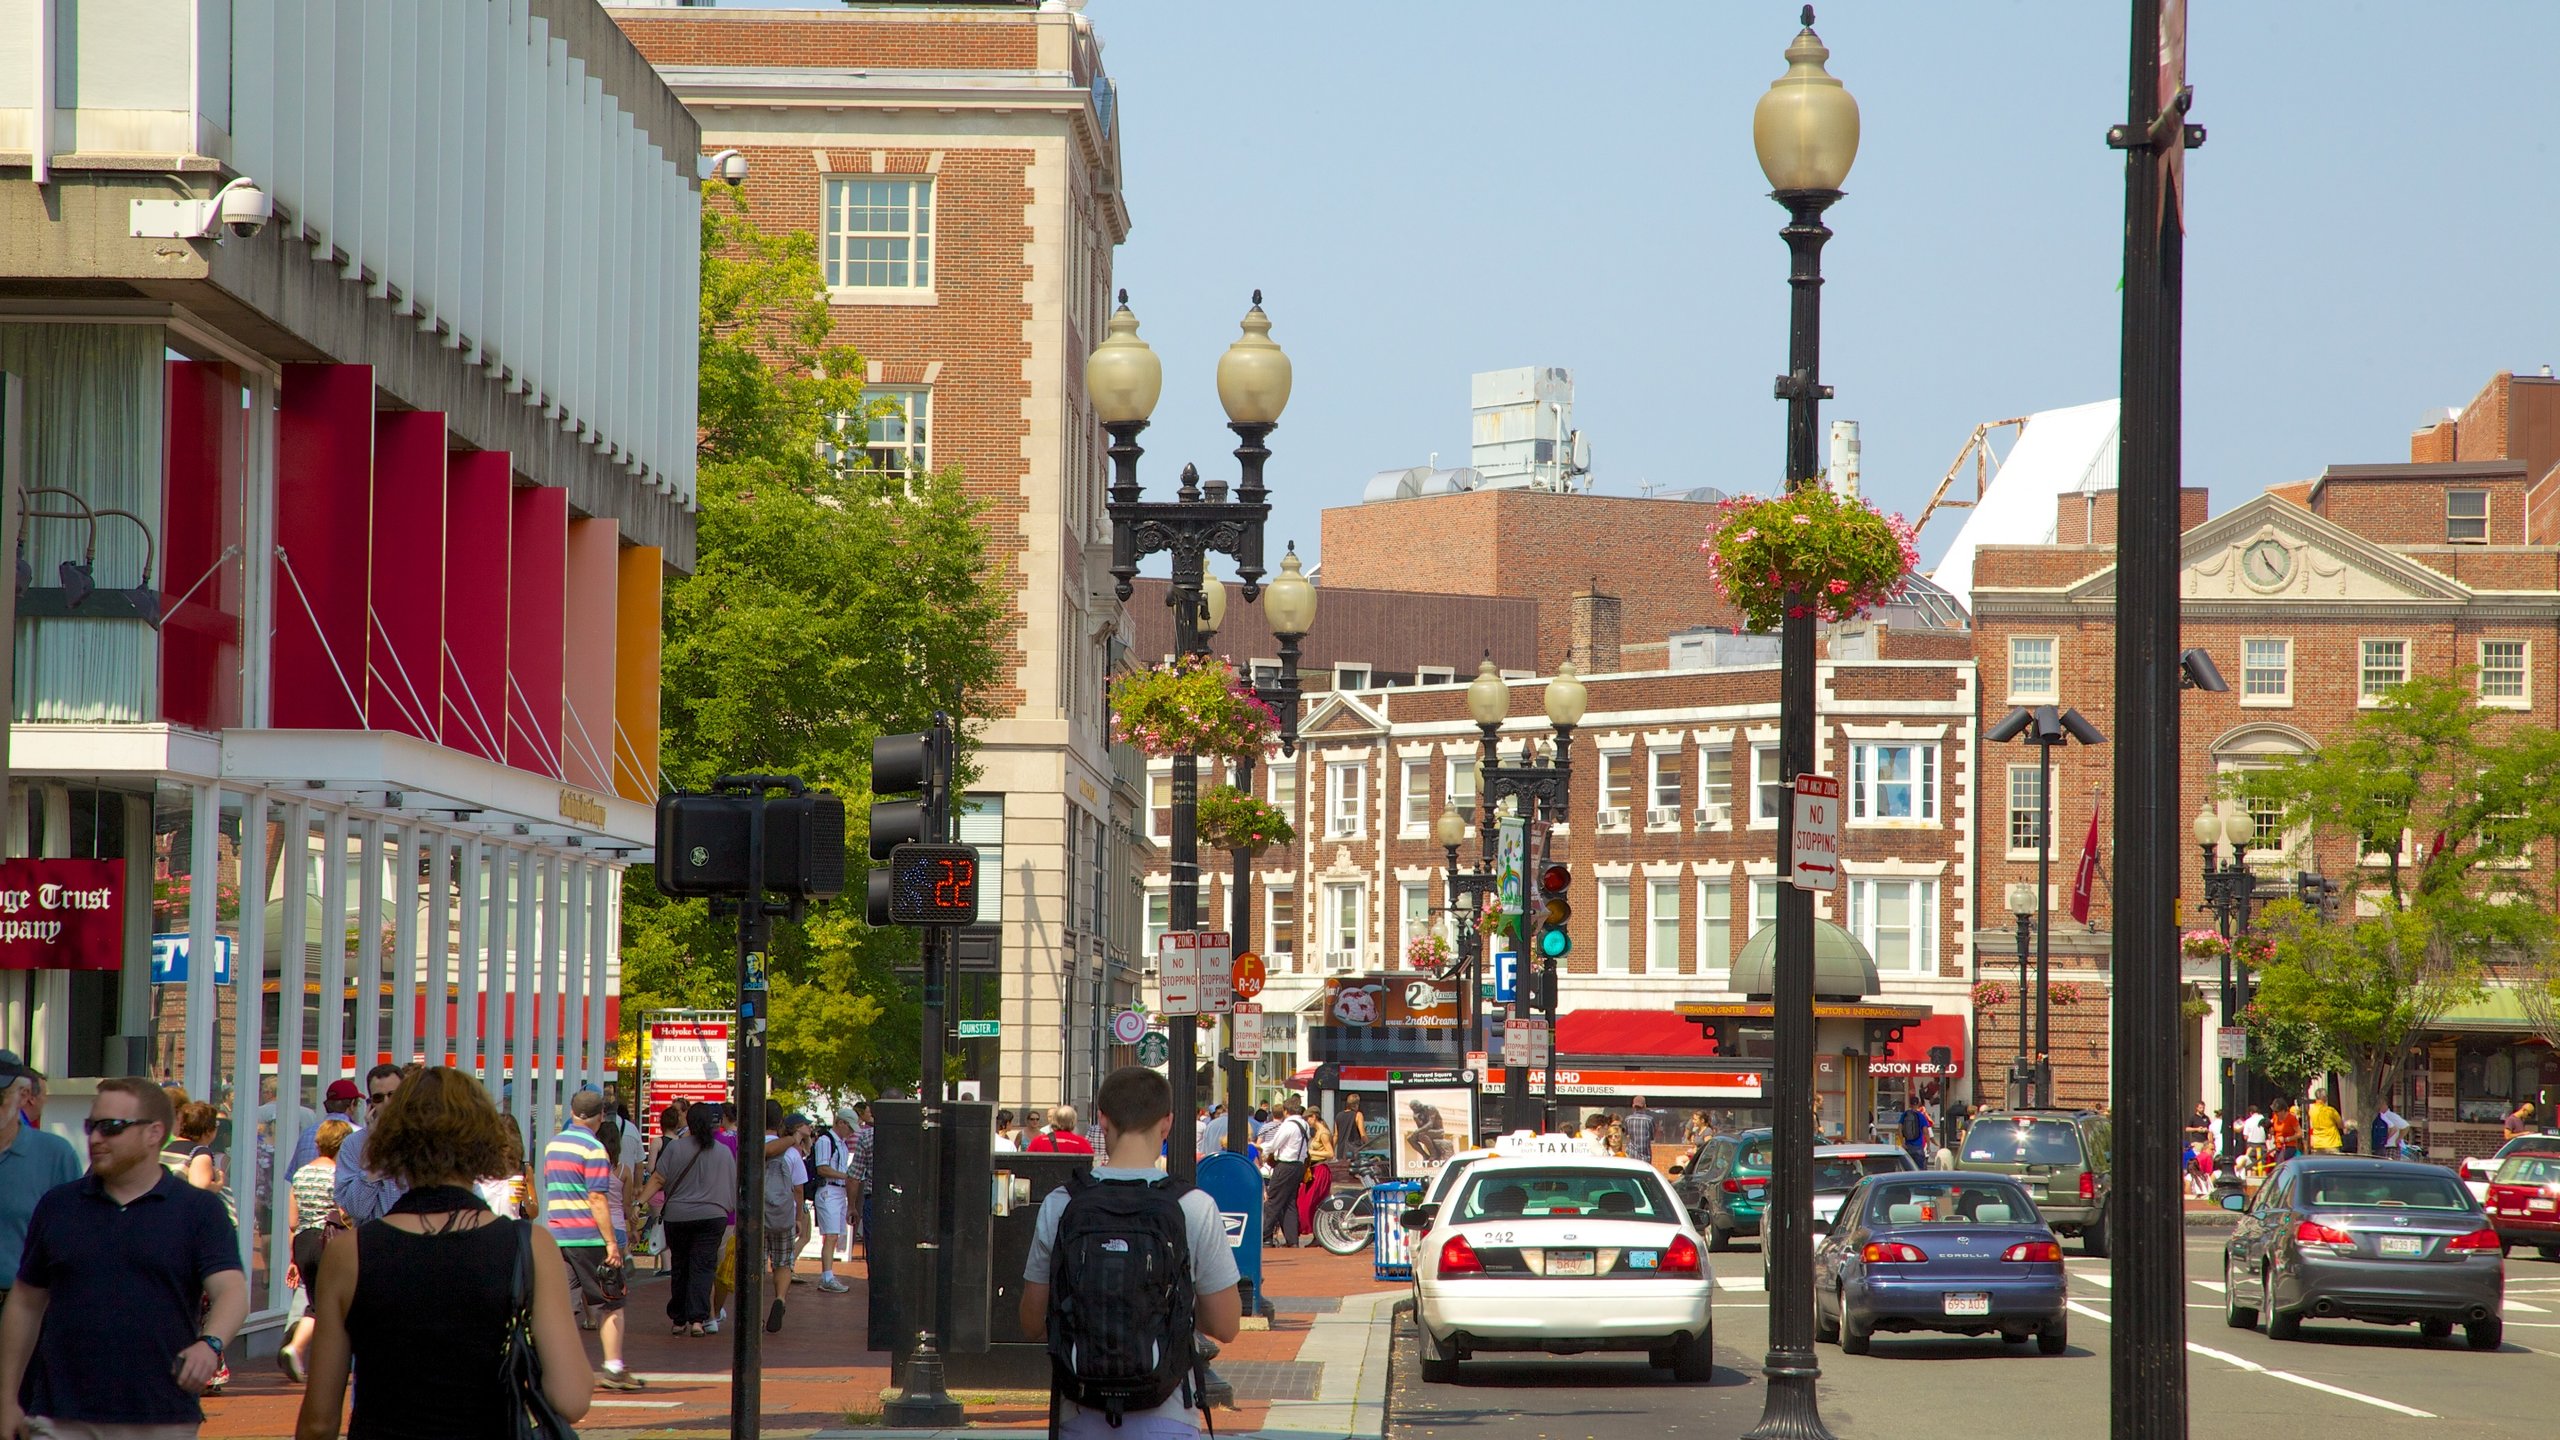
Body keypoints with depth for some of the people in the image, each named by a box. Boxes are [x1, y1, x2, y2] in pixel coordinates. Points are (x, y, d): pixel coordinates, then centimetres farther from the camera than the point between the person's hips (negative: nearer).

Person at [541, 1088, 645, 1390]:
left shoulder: (553, 1146, 12)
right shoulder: (594, 1149, -11)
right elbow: (597, 1199, -16)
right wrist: (610, 1242, -15)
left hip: (555, 1235, 6)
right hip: (589, 1237, -6)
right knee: (610, 1303, 5)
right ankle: (614, 1368, 4)